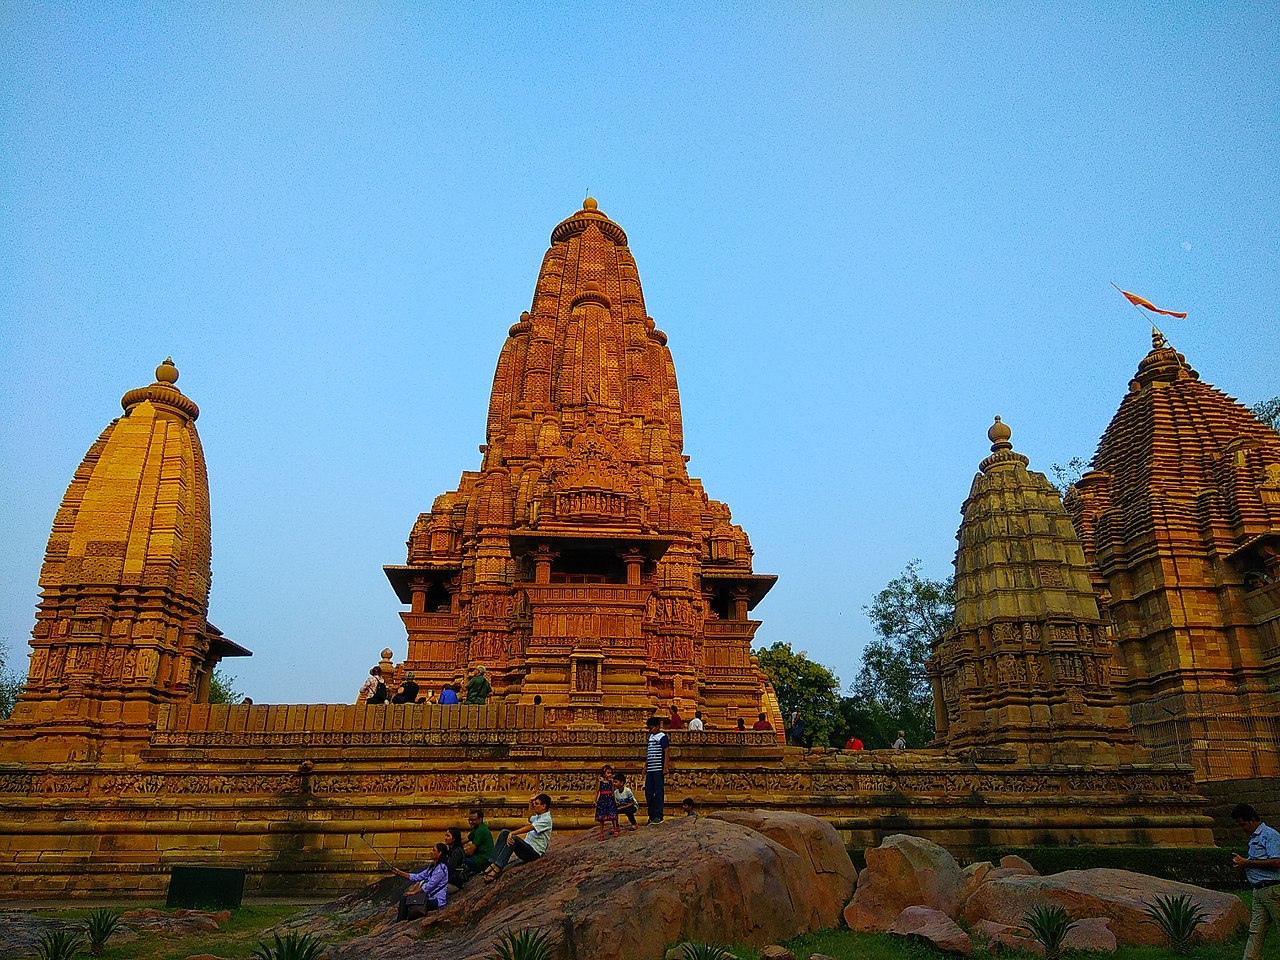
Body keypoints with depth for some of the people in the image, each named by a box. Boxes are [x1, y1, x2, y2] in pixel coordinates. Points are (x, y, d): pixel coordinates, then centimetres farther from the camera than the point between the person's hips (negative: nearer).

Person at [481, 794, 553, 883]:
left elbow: (530, 827, -26)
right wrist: (531, 808, 27)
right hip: (527, 847, 9)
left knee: (514, 838, -33)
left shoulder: (546, 819, -12)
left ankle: (497, 868, -40)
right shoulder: (538, 816, 17)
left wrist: (512, 833, -32)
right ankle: (493, 864, -20)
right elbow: (530, 819, 42)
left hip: (535, 852, -9)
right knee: (505, 832, -7)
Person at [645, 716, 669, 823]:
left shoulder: (663, 737, -6)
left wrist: (665, 768, -14)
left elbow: (666, 752, -10)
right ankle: (651, 815, 17)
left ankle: (658, 816, 2)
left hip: (658, 769, -8)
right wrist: (645, 766, 19)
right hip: (650, 770, 8)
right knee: (648, 792, 8)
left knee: (658, 792, -3)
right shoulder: (651, 736, 17)